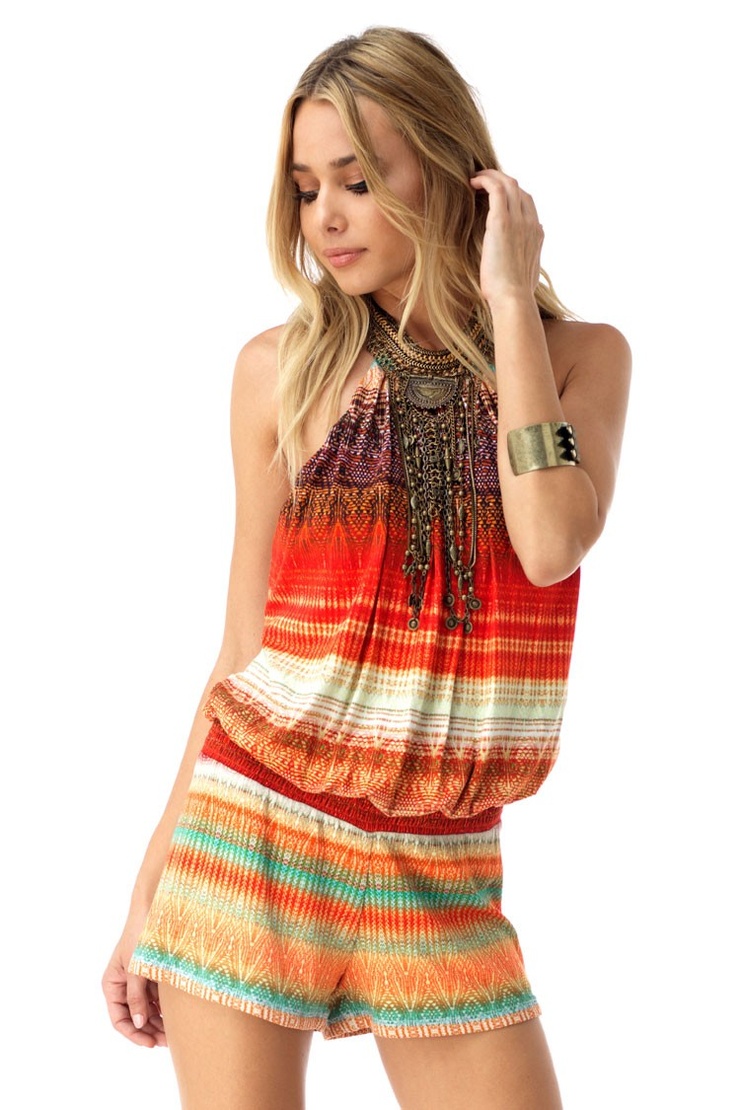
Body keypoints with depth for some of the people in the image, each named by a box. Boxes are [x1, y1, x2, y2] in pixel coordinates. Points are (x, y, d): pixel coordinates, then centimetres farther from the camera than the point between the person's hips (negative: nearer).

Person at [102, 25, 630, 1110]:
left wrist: (510, 300, -11)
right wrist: (152, 885, 6)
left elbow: (552, 545, -17)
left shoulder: (579, 357, 2)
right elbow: (246, 647, 5)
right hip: (254, 834, 0)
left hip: (440, 873, 1)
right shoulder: (283, 368, 1)